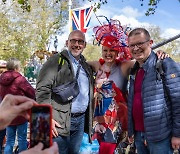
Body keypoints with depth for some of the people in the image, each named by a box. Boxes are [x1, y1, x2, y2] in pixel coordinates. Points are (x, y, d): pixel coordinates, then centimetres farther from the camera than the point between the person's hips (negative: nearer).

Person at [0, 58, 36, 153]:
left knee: (9, 140, 15)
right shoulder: (19, 79, -18)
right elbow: (32, 93, -13)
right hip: (20, 114, -5)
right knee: (22, 139, 8)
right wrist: (28, 99, 6)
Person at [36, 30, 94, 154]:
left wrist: (89, 119, 15)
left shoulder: (86, 66, 15)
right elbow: (42, 89, -13)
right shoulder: (56, 61, -6)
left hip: (81, 120, 6)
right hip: (60, 121, -6)